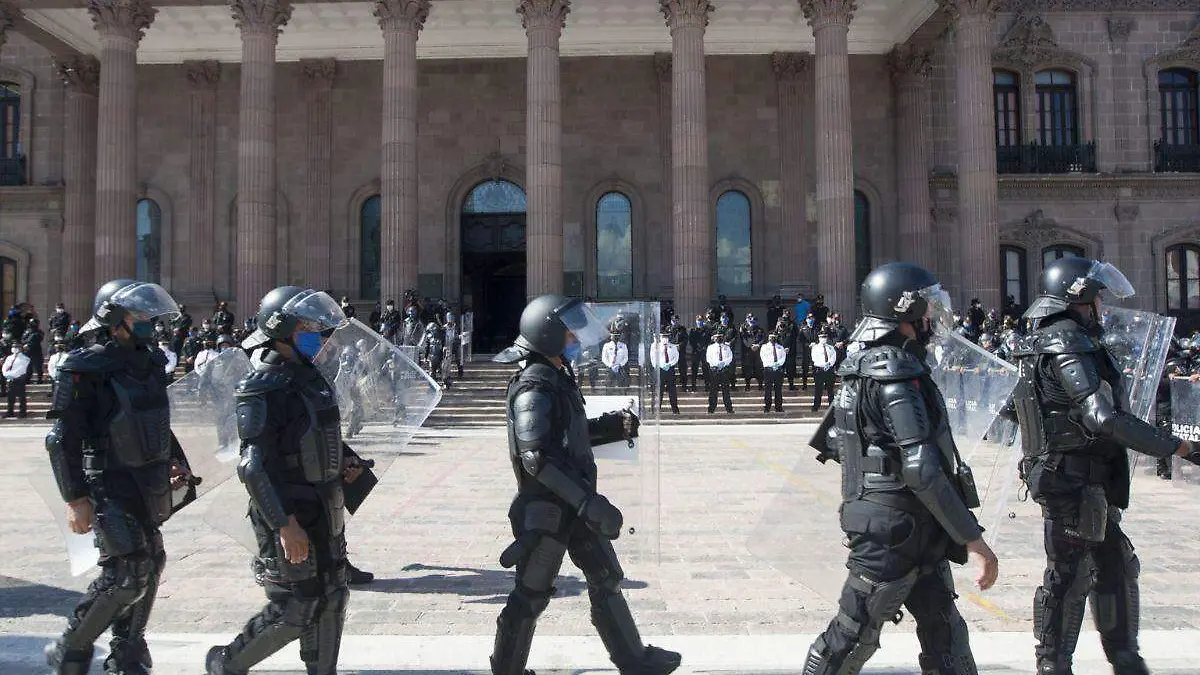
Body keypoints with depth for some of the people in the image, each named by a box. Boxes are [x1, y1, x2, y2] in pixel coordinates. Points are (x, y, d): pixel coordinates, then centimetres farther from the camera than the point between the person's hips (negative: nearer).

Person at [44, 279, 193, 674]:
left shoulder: (149, 362, 9)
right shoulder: (84, 370, -14)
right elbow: (63, 439, -16)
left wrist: (176, 461, 18)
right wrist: (76, 499, -19)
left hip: (149, 486, 8)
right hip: (112, 488, -8)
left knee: (150, 565, 13)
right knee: (126, 573, -10)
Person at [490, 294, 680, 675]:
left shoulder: (558, 376, 11)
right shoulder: (533, 387, -20)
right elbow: (538, 458, -29)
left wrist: (615, 426, 9)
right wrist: (589, 501, -31)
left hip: (572, 503, 10)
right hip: (545, 508, -10)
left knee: (606, 579, 16)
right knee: (531, 594, 4)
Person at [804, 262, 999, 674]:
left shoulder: (862, 365, 10)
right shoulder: (897, 373, -20)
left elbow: (831, 440, 16)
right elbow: (923, 470, -25)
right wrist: (972, 537, -20)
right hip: (895, 528, -10)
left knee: (944, 629, 15)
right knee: (855, 635, 3)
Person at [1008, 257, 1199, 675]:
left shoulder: (1047, 342, 13)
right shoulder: (1067, 345, -19)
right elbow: (1105, 418, -27)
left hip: (1089, 484, 10)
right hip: (1074, 483, -10)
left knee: (1115, 568, 18)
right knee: (1068, 577, 0)